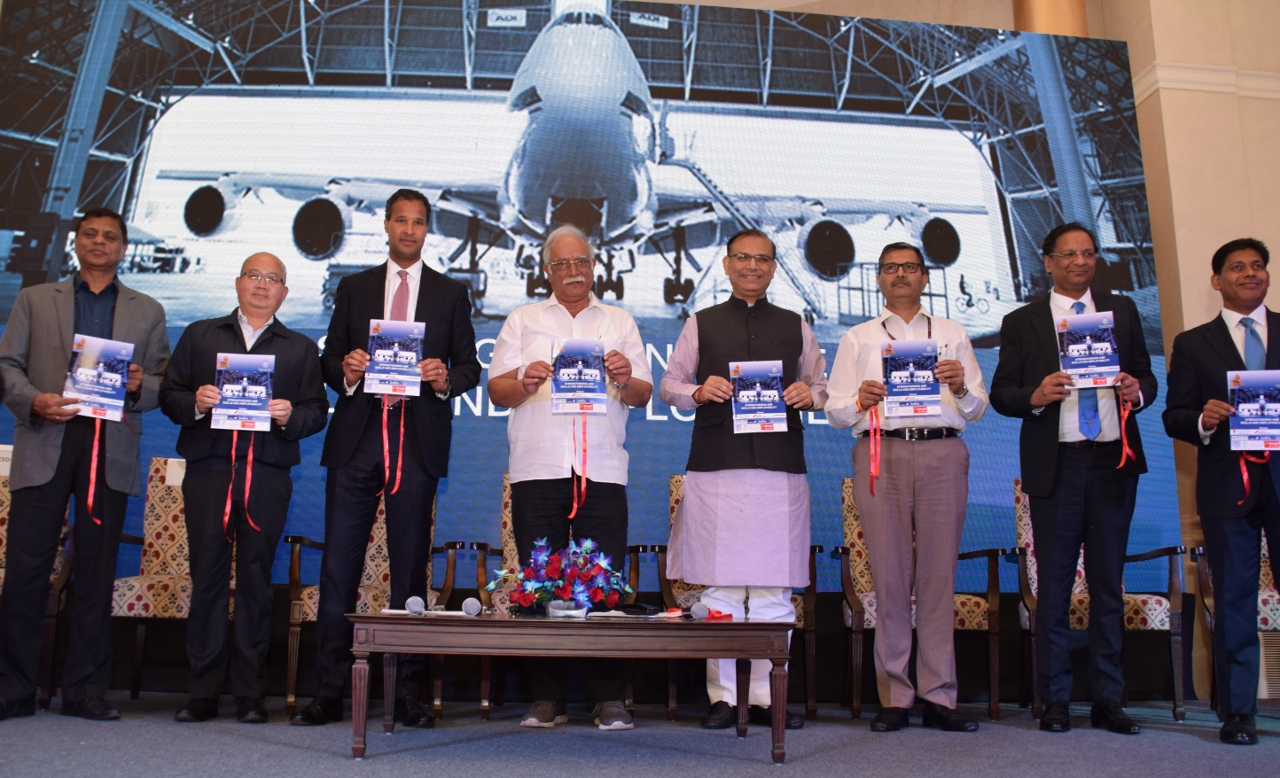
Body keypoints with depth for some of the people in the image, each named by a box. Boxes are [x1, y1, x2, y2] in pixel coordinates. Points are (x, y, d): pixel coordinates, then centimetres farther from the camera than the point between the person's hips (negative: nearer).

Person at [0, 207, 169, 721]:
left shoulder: (147, 312, 17)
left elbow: (165, 384, 11)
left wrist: (140, 384, -10)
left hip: (111, 448, 0)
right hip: (45, 445, 0)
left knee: (96, 571, 1)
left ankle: (85, 689, 9)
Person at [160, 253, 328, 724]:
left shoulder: (301, 348, 17)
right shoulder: (199, 336, 18)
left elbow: (318, 412, 9)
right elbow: (169, 395, 11)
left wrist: (290, 415, -11)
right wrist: (194, 402, -9)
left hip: (268, 476, 0)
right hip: (208, 469, 1)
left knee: (256, 581, 0)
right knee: (207, 577, -1)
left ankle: (250, 694, 6)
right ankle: (203, 692, 7)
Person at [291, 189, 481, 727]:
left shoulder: (451, 293, 12)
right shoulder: (354, 288, 15)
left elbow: (470, 366, 9)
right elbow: (329, 360, 12)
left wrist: (446, 379, -13)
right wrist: (345, 369, -11)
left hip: (418, 442, -1)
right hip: (356, 440, 1)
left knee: (410, 568, 2)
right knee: (338, 566, -1)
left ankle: (408, 694, 9)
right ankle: (329, 692, 6)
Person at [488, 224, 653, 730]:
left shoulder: (620, 323, 18)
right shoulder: (522, 321, 16)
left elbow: (642, 395, 10)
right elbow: (496, 389, 7)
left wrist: (627, 379, -12)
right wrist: (525, 383, -13)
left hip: (602, 470, 0)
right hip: (538, 469, 0)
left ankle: (609, 698, 3)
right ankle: (546, 698, 9)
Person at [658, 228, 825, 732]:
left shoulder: (796, 327, 17)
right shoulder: (701, 324, 13)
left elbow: (822, 385, 18)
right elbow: (668, 384, 12)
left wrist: (809, 394, -4)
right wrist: (698, 391, -8)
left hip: (780, 467, 1)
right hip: (715, 466, -1)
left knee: (775, 587, 2)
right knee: (720, 586, 0)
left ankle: (768, 698, 11)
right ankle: (723, 697, 10)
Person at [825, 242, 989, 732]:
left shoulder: (952, 335, 20)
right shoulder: (858, 339, 18)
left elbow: (977, 410, 12)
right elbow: (835, 412, 9)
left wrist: (960, 388, -9)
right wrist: (861, 400, -12)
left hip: (942, 454, 1)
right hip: (881, 452, 0)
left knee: (938, 574, -2)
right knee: (890, 574, -3)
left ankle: (938, 697, 4)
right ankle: (894, 697, 3)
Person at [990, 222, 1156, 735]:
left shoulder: (1122, 311, 13)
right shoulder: (1021, 322, 5)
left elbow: (1146, 377, 14)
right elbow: (1001, 394, 3)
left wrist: (1137, 391, -9)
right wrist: (1035, 396, -16)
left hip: (1114, 462, 2)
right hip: (1055, 465, -2)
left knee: (1108, 583, 7)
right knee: (1054, 584, 2)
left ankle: (1108, 700, 14)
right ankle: (1056, 701, 11)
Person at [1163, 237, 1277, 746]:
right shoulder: (1193, 344, 11)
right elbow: (1174, 416, 5)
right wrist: (1202, 420, -16)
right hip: (1227, 485, 0)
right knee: (1233, 601, 5)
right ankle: (1238, 712, 12)